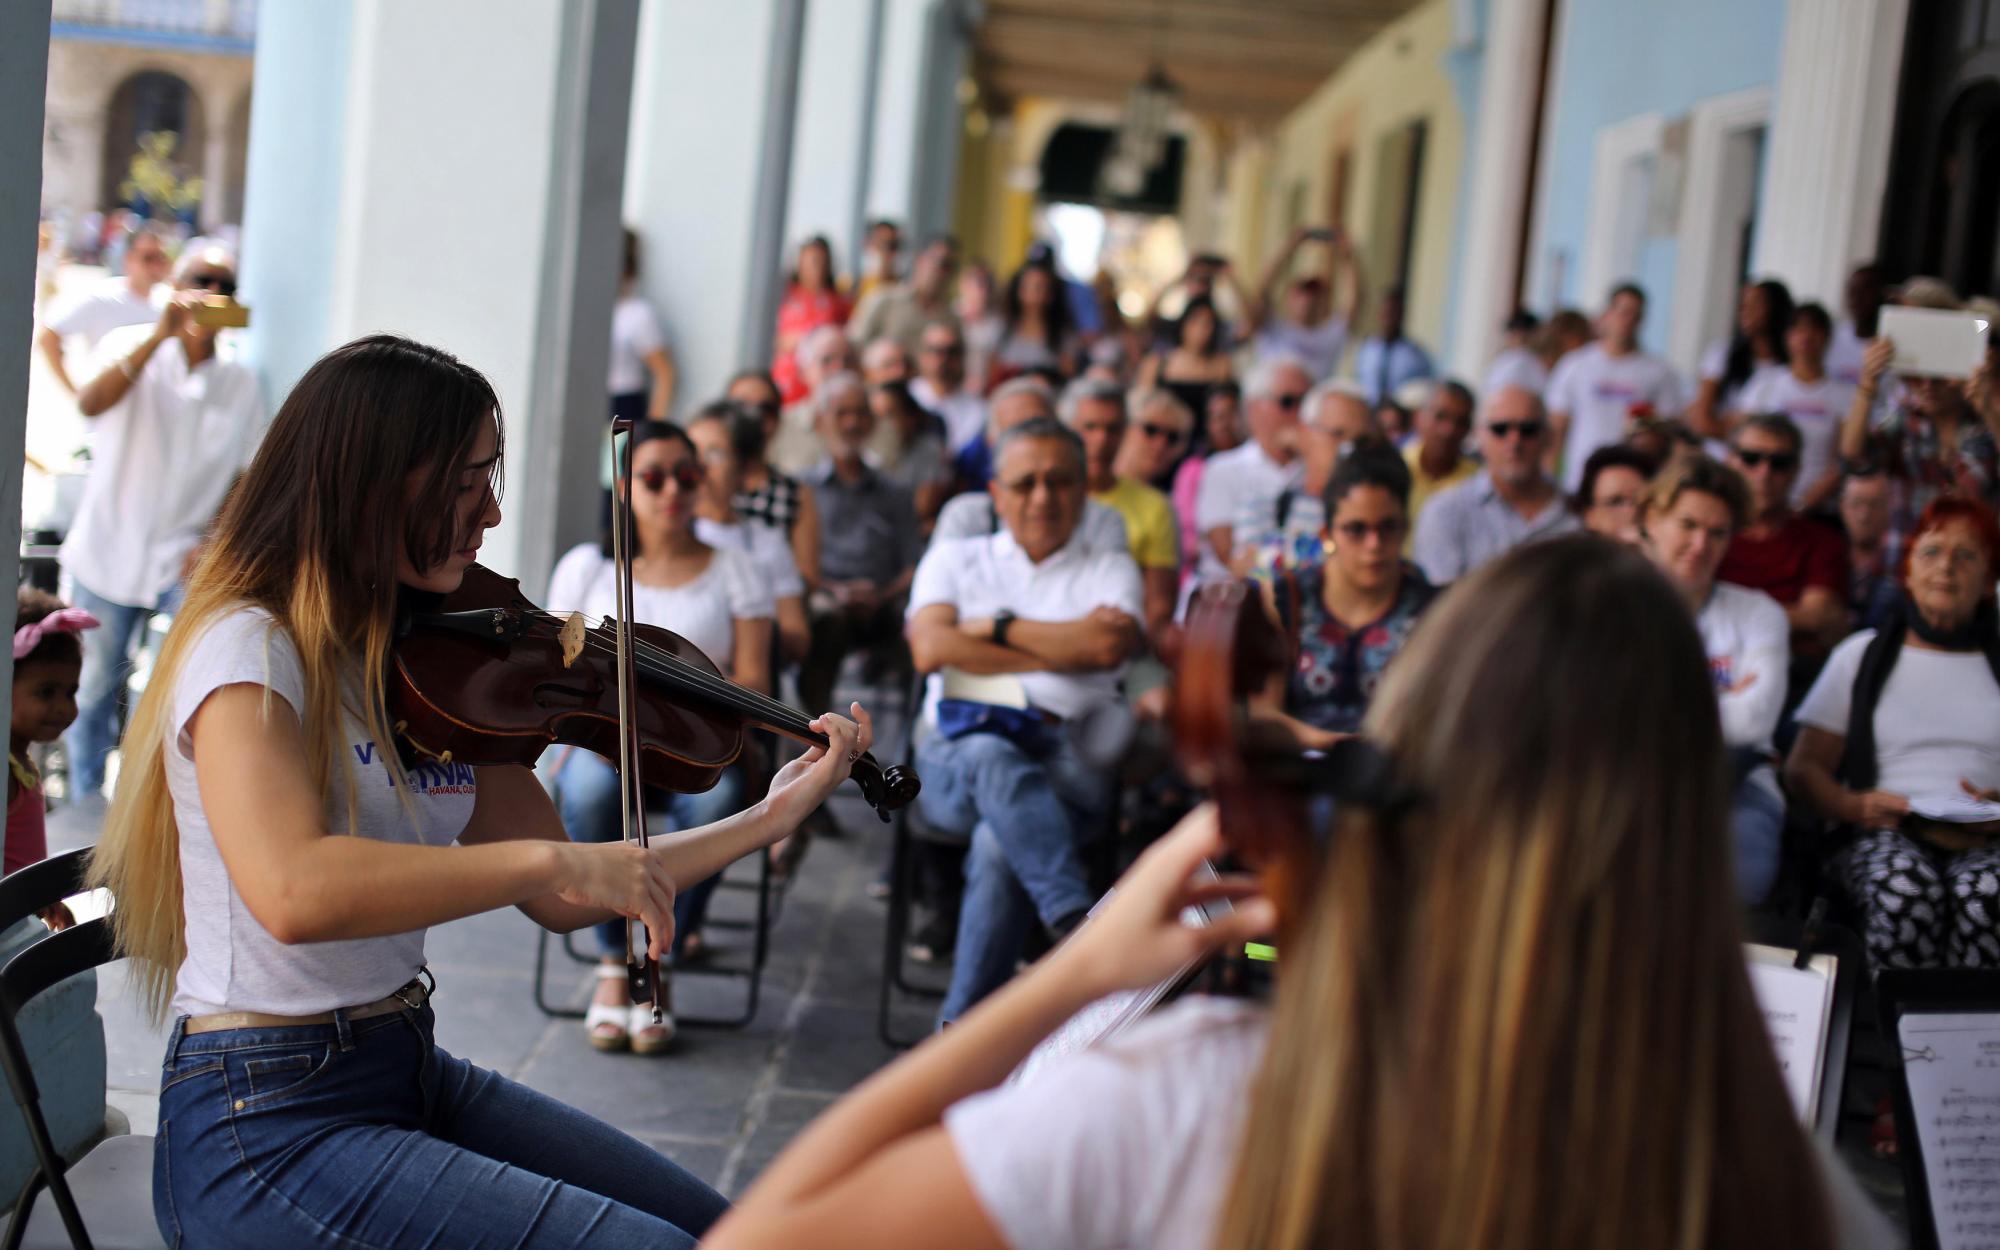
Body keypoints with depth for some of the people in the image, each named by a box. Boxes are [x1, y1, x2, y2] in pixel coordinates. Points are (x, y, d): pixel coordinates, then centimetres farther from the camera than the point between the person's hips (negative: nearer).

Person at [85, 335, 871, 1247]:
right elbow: (293, 890, -34)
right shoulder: (249, 650, -15)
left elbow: (561, 900, 6)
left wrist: (773, 814, 2)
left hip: (409, 1070, 8)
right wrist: (554, 856, -31)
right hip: (267, 1124, -8)